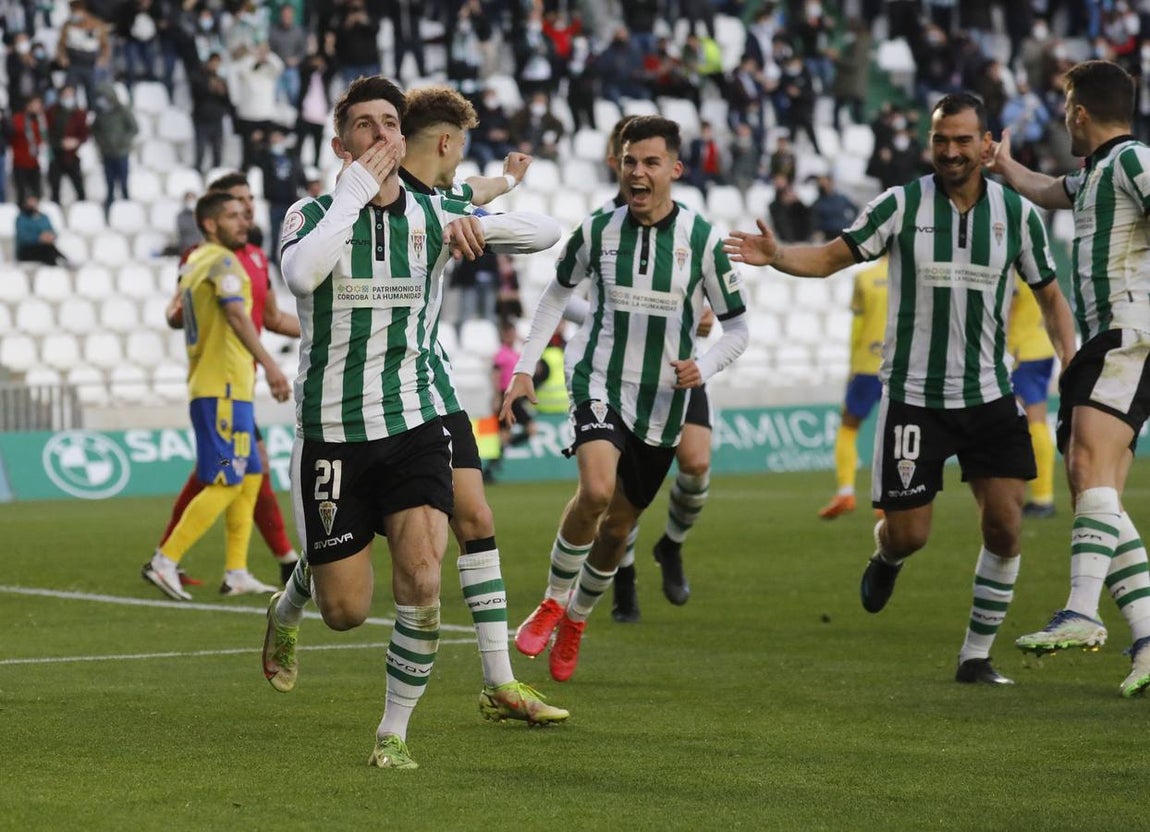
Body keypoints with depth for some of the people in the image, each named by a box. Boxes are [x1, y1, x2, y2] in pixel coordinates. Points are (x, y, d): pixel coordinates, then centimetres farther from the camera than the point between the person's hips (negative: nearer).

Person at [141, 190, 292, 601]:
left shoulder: (193, 263, 16)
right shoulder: (222, 261, -12)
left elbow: (175, 315, 26)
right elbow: (236, 315, -25)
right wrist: (269, 365, -31)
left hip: (209, 386, 10)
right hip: (223, 387, -10)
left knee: (250, 477, 13)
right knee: (226, 483, -9)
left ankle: (236, 574, 12)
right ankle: (164, 562, -11)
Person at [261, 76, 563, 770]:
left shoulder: (433, 215, 3)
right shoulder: (312, 215, -6)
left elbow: (547, 232, 6)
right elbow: (302, 274, -30)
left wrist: (475, 224, -13)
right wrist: (357, 188, -25)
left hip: (414, 425, 2)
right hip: (332, 433, -2)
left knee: (421, 583, -17)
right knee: (347, 611, 3)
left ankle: (395, 731, 1)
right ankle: (287, 607, 41)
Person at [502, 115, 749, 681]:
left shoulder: (703, 240, -7)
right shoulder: (597, 230, -4)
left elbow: (738, 326, 1)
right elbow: (558, 292, 14)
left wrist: (705, 366, -18)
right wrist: (525, 367, 9)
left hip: (662, 401, 1)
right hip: (599, 384, -1)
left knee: (618, 528, 10)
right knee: (596, 489, -29)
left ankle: (576, 619, 38)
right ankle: (552, 601, -7)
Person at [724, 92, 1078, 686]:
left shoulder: (1017, 213, 1)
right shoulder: (901, 205, -5)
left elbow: (1049, 296, 11)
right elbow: (829, 258, -4)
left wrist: (1070, 361, -4)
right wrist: (776, 255, -23)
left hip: (988, 395, 2)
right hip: (912, 395, -2)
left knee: (1005, 525, -9)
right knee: (907, 535, -2)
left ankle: (976, 655, 7)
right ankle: (885, 558, 38)